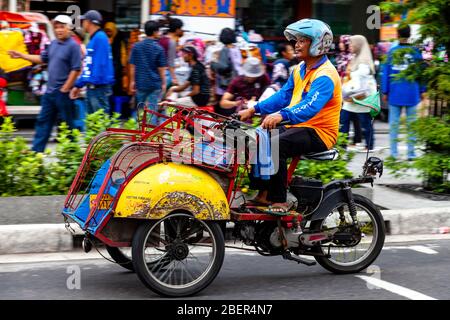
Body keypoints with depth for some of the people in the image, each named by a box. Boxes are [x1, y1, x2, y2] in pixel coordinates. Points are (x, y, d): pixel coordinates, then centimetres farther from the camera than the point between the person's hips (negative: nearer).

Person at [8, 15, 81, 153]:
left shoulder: (73, 46, -13)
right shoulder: (53, 44, 10)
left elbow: (76, 69, -17)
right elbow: (43, 58, 23)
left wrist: (65, 89, -15)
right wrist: (21, 55, 19)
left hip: (63, 92, -8)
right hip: (50, 90, 8)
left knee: (67, 123, 2)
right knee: (43, 121, 9)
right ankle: (36, 150, 14)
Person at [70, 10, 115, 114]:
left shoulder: (100, 38, -12)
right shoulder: (92, 39, 18)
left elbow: (101, 63, -20)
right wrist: (78, 85, 21)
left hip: (99, 87, -10)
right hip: (91, 87, 10)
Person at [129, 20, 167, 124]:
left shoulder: (136, 46, 0)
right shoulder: (158, 48, -9)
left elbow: (132, 66, 2)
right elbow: (161, 69, -6)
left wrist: (132, 81, 10)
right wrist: (164, 83, 4)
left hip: (140, 83, 3)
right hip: (154, 84, -3)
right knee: (152, 109, 2)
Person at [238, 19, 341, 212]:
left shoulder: (325, 75, -17)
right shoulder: (300, 70, 14)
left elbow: (311, 106, -32)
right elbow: (284, 95, 16)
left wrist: (282, 115, -47)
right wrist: (254, 109, 5)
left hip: (319, 132, -9)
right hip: (296, 126, 9)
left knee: (276, 145, -31)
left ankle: (279, 201, -24)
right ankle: (262, 192, 0)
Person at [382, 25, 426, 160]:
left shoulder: (391, 52, -2)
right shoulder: (415, 52, -4)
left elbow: (386, 73, 1)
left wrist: (385, 92, 8)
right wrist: (422, 90, 10)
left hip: (395, 93, 1)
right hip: (412, 93, -1)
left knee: (394, 123, 8)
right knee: (411, 123, 6)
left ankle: (394, 152, 8)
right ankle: (411, 152, 6)